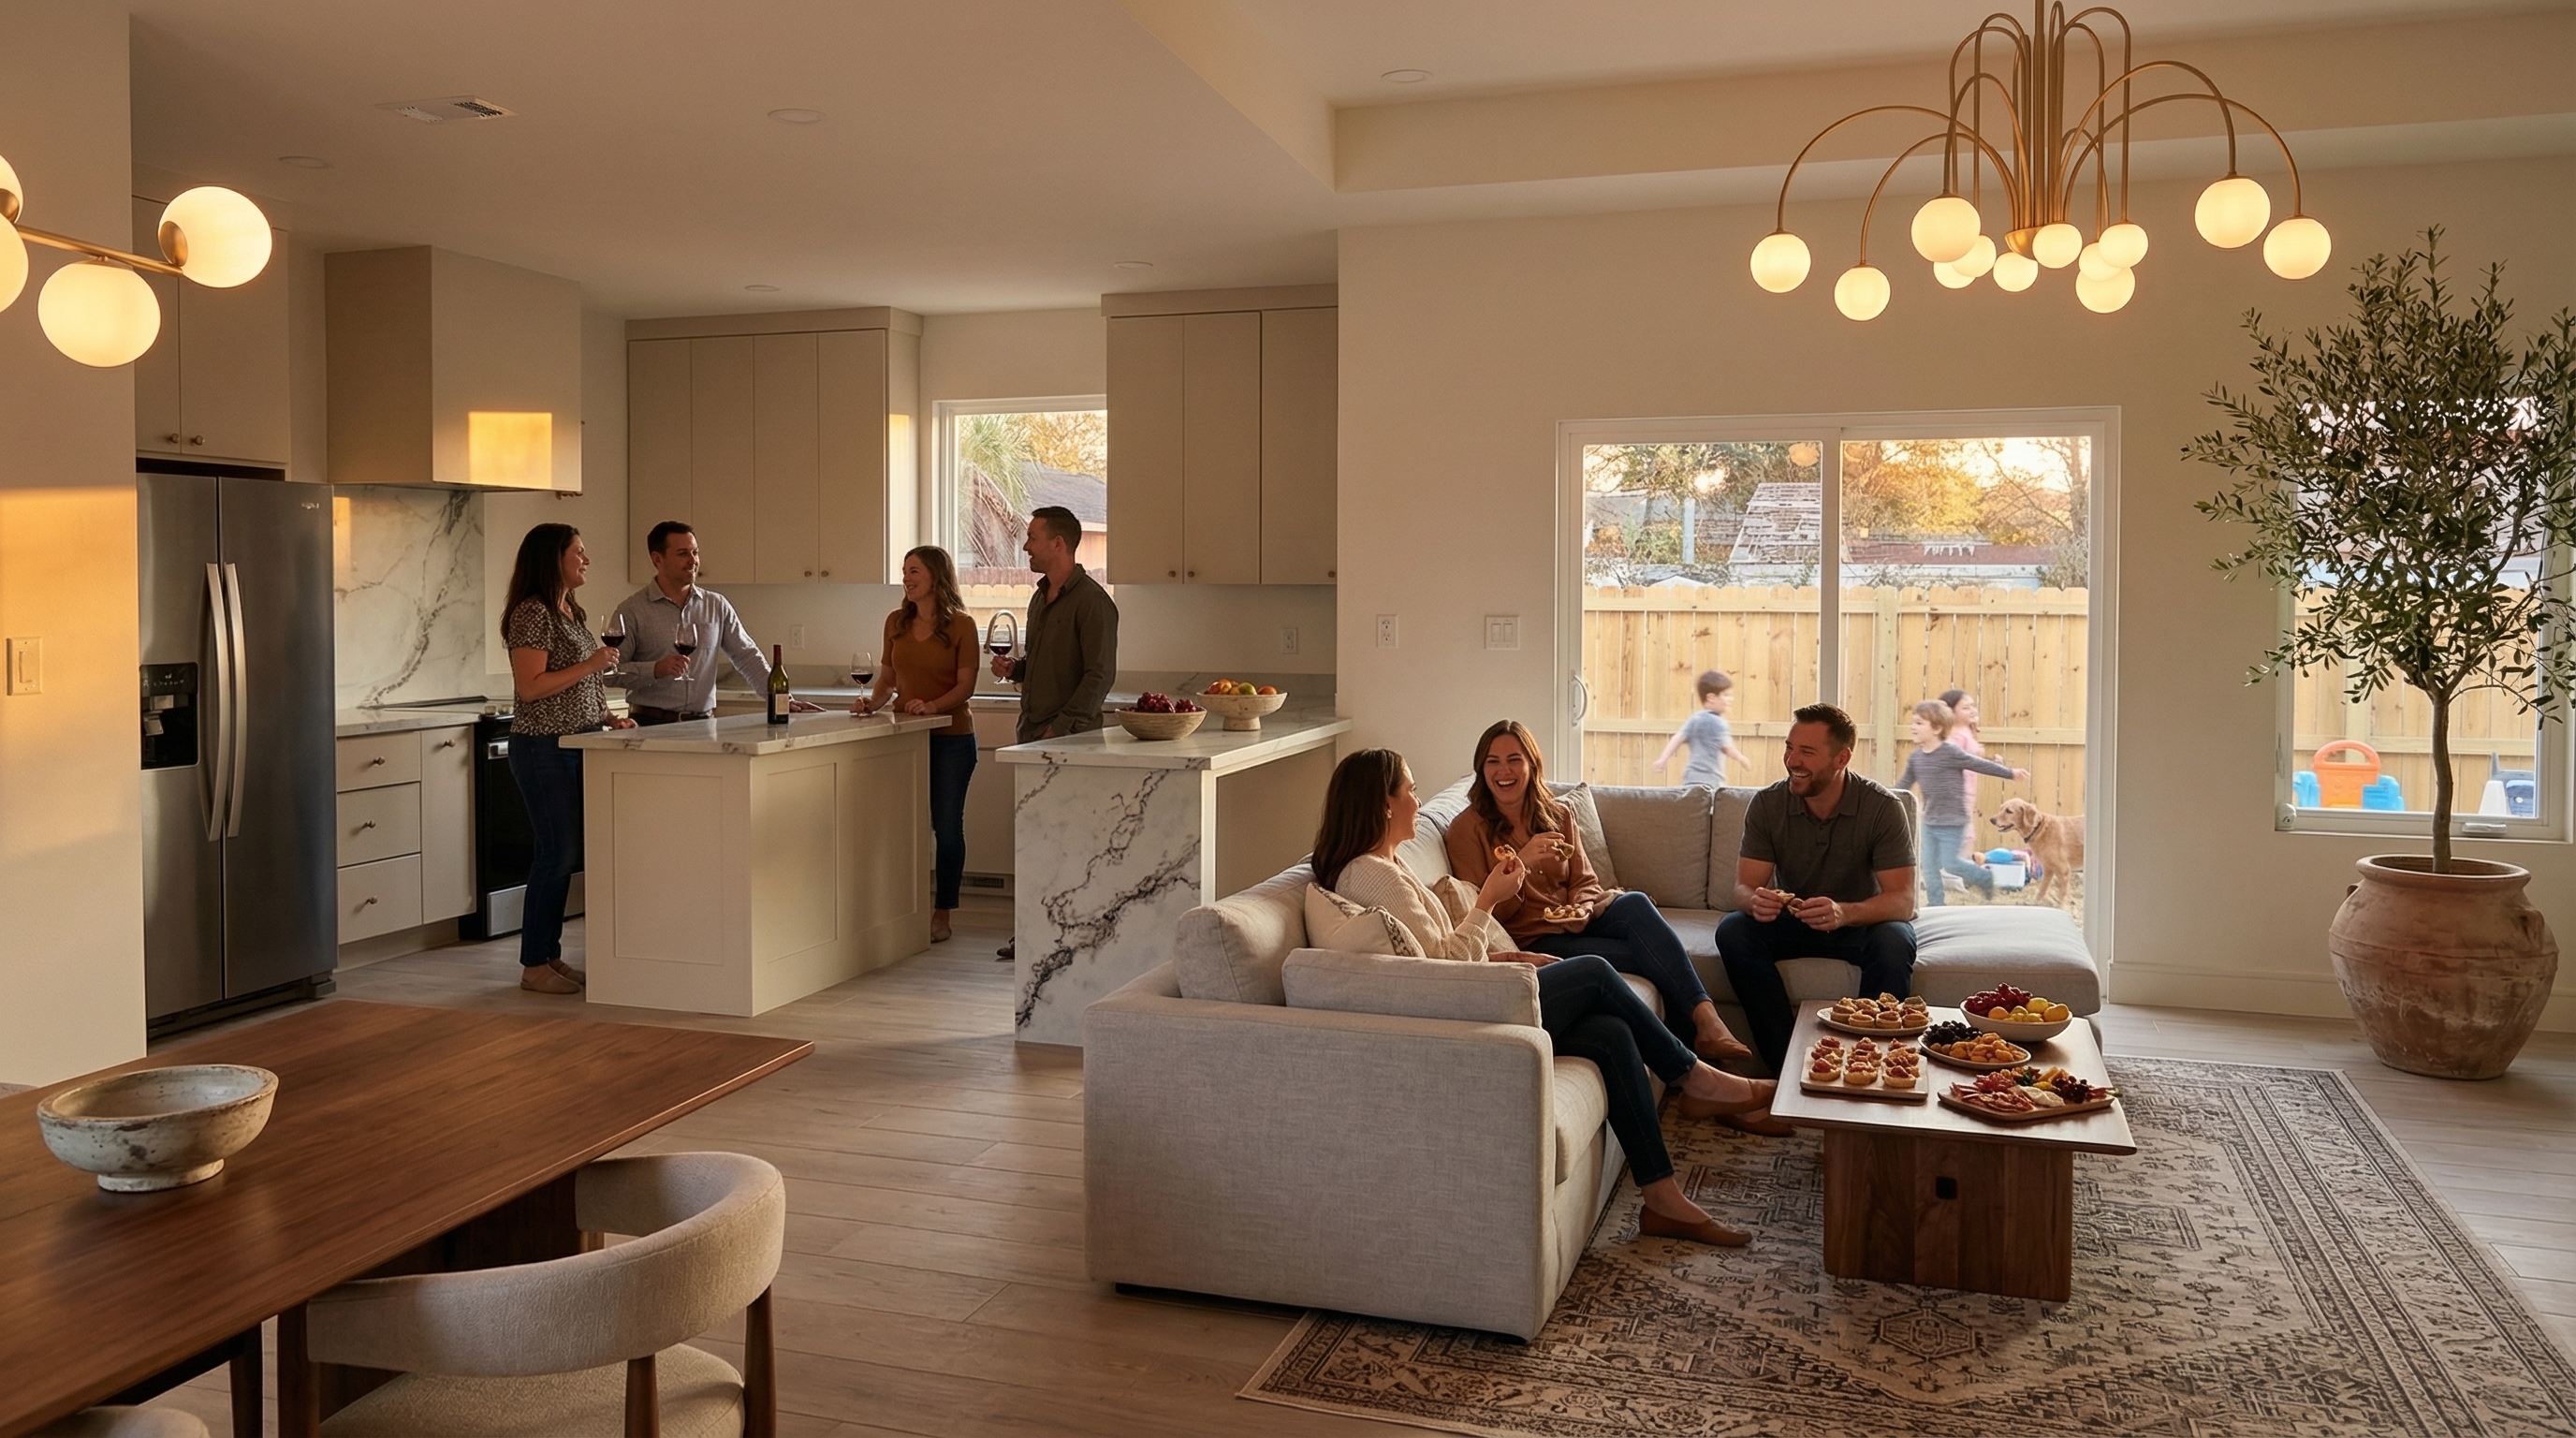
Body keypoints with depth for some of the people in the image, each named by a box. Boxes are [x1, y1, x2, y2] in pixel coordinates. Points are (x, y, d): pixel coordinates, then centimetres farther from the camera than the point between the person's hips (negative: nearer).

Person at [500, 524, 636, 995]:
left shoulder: (571, 613, 15)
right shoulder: (532, 614, -13)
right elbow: (530, 688, -20)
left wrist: (607, 717, 11)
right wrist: (590, 665, -20)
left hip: (578, 744, 9)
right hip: (544, 748, -9)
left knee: (563, 851, 10)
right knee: (556, 851, -6)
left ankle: (549, 955, 18)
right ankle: (534, 965, 3)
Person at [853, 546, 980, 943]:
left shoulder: (961, 625, -6)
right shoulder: (896, 622, 9)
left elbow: (966, 686, -9)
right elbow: (888, 678, 13)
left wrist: (933, 705, -24)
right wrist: (873, 700, -6)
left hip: (951, 738, -4)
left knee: (947, 827, 1)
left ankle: (941, 914, 11)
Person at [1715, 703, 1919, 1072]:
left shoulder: (1882, 808, -18)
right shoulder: (1767, 804, -11)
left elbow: (1903, 901, -23)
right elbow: (1744, 887, -13)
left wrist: (1844, 913, -45)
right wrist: (1756, 901, -41)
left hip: (1863, 922, -2)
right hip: (1791, 922, 2)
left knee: (1895, 942, -35)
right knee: (1733, 930, -26)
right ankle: (1786, 1065, -21)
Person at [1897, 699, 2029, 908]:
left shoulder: (1951, 753, -16)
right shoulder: (1915, 757, 3)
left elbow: (1980, 765, -8)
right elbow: (1904, 784, 12)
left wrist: (2011, 773, -2)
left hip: (1952, 822, -6)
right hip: (1929, 822, 6)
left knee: (1950, 864, -2)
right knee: (1929, 867, 6)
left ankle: (1985, 877, 24)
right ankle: (1936, 906, 17)